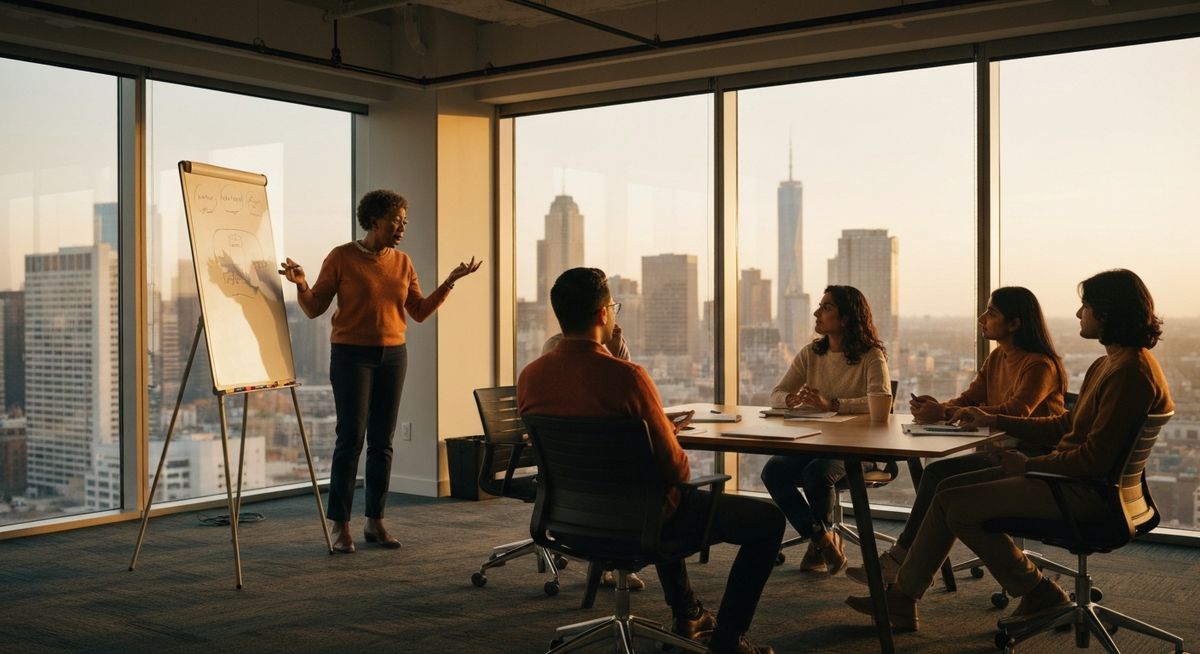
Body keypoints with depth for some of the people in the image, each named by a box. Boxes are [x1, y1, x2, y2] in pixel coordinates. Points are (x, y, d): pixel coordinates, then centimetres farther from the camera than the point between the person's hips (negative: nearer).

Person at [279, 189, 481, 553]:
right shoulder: (341, 257, -5)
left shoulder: (402, 263, 8)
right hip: (351, 355, -4)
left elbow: (420, 312, 9)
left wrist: (450, 281, 1)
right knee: (351, 438, -8)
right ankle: (340, 526, -2)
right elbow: (314, 308, -3)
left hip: (393, 356, 4)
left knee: (382, 441, 5)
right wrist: (300, 284, -22)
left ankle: (375, 522, 12)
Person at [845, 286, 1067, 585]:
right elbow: (969, 399, 12)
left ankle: (900, 559, -12)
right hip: (1002, 450, 8)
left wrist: (944, 413, -32)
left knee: (939, 474, -21)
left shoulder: (1040, 365, -14)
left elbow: (1015, 412, -28)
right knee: (936, 474, -15)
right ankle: (899, 560, -17)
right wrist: (937, 407, -12)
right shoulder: (997, 358, 15)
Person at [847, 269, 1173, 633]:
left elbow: (1096, 458, -24)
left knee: (957, 507, -11)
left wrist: (1029, 465, -12)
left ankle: (1039, 595, 5)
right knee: (947, 491, 6)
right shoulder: (1109, 364, 14)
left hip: (1084, 491, -11)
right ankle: (901, 599, 8)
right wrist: (993, 420, 15)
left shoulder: (1131, 372, -19)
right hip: (1069, 473, 11)